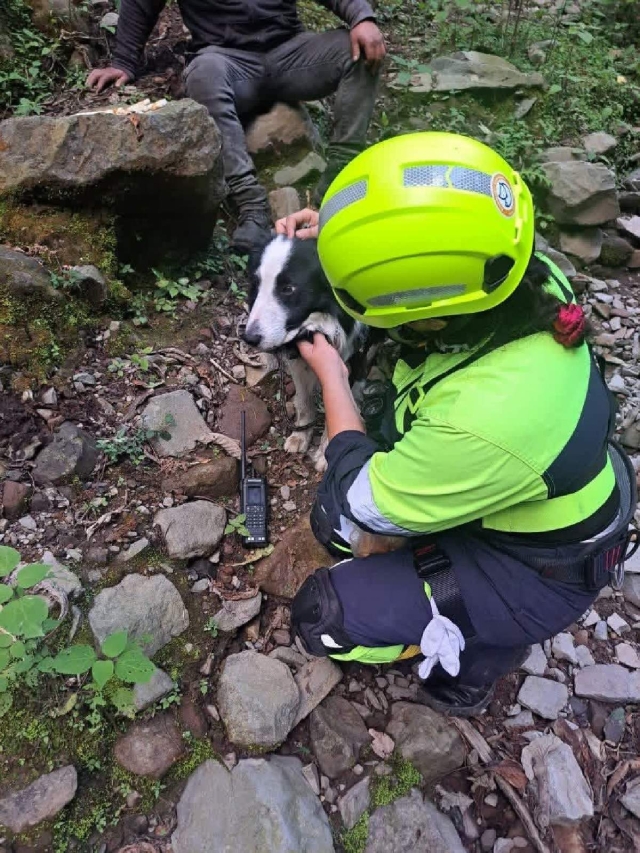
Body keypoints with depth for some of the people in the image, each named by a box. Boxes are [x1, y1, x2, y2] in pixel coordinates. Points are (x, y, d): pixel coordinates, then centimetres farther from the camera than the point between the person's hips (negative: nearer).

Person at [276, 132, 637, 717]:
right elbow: (436, 253, 4)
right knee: (333, 518, 10)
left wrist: (332, 378, -12)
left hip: (530, 576, -7)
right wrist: (338, 231, -6)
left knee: (324, 615, -9)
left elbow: (364, 504, -23)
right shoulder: (526, 279, -23)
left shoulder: (486, 421, -44)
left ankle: (476, 650, 14)